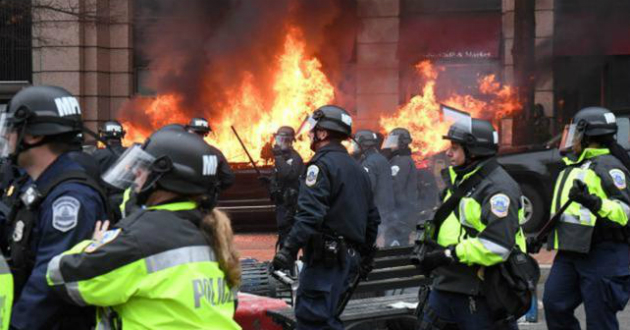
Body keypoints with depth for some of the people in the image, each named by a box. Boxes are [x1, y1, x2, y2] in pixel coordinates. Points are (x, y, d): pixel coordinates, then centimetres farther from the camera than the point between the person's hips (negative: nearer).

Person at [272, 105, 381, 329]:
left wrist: (289, 250, -25)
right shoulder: (357, 168, 19)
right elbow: (372, 217, 22)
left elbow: (310, 213, -22)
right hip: (349, 257, 9)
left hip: (326, 256, -9)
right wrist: (364, 255, 28)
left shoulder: (322, 164, -10)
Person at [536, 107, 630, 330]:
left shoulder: (609, 166, -10)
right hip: (571, 252, 9)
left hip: (603, 255, -9)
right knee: (554, 304, 4)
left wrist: (595, 203, -36)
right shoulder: (575, 167, 19)